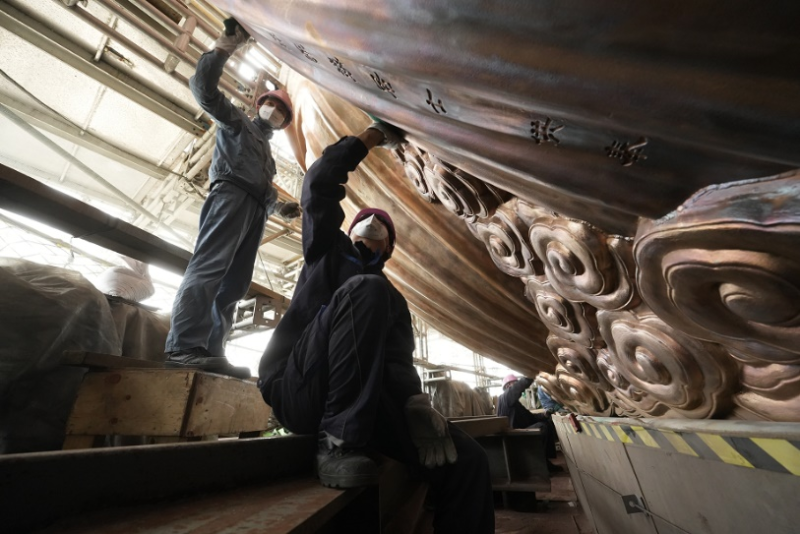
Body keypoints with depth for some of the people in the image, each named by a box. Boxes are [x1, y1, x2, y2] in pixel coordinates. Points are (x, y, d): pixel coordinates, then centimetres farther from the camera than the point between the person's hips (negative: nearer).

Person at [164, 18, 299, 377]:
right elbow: (203, 86, 8)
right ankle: (183, 347, -30)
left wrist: (280, 207, 14)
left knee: (234, 284, -6)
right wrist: (230, 41, 6)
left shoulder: (266, 150, 37)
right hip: (232, 195, -6)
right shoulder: (237, 122, 22)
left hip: (255, 209, 6)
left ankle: (211, 352, -8)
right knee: (210, 266, -24)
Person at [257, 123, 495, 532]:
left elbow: (399, 360, 7)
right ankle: (338, 443, -24)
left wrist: (417, 403, -15)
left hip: (364, 401, 3)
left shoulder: (394, 300, 22)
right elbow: (319, 186, 9)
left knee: (466, 460, -15)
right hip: (296, 388, -3)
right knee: (365, 290, -26)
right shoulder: (327, 250, 19)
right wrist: (371, 137, 16)